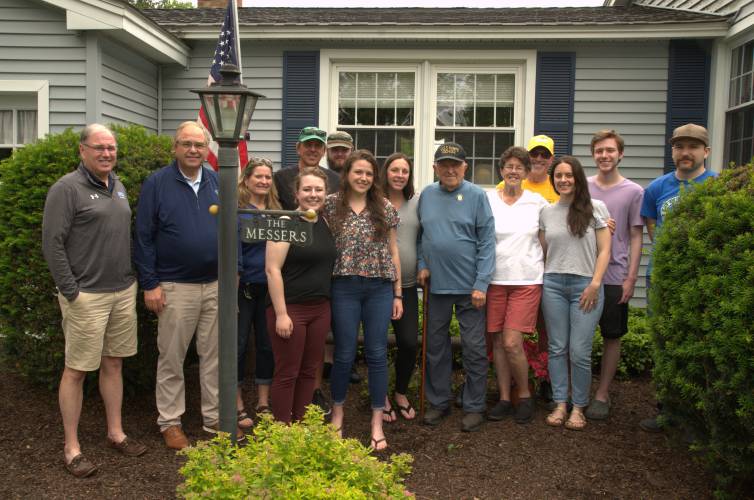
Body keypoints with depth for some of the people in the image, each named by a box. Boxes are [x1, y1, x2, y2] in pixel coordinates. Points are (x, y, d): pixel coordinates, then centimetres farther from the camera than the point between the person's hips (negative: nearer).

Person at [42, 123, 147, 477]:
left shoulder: (118, 186, 13)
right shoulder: (67, 188, -9)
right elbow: (52, 243, -12)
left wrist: (134, 279, 14)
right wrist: (70, 291, -14)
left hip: (123, 292, 7)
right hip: (86, 296, -6)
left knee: (113, 364, 14)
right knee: (76, 370, 2)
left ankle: (116, 433, 26)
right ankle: (71, 448, 14)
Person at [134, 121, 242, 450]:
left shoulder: (218, 182, 8)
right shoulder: (157, 184, -4)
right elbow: (144, 237, -5)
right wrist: (150, 284, -9)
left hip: (217, 285, 4)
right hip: (175, 287, -4)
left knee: (215, 355, 11)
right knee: (171, 358, 7)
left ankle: (215, 418, 23)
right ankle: (170, 422, 22)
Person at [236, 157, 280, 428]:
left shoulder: (275, 211, 10)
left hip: (269, 288, 5)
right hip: (243, 288, -5)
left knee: (267, 344, 11)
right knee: (239, 345, 4)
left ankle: (263, 403, 24)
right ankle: (238, 406, 17)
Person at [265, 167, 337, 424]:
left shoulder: (325, 223, 9)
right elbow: (272, 269, -16)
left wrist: (327, 304, 13)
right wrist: (281, 313, -19)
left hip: (320, 308, 7)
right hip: (290, 308, -6)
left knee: (309, 371, 14)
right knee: (287, 373, 3)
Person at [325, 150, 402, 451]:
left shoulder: (385, 209, 6)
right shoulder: (331, 205, 1)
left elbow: (393, 252, 9)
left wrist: (397, 293, 6)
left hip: (380, 288, 2)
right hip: (344, 287, -1)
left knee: (377, 354, 5)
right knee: (344, 354, 5)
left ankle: (377, 423, 16)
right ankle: (337, 412, 28)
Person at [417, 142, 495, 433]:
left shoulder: (476, 196, -5)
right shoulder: (427, 195, 7)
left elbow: (487, 242, -8)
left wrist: (481, 284, -13)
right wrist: (422, 264, 2)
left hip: (469, 287, -4)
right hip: (436, 285, 4)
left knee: (474, 348, 3)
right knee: (436, 346, 12)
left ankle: (474, 407, 17)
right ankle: (438, 402, 26)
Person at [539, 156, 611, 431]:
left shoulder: (595, 208, 2)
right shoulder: (547, 212, 11)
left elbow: (604, 250, 0)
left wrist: (595, 284, -8)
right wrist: (540, 283, 7)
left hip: (585, 285, -3)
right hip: (553, 284, 3)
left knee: (580, 351, -3)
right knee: (557, 348, 6)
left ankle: (579, 407, 12)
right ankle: (560, 403, 16)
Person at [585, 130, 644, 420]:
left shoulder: (633, 192, 0)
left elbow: (636, 237, 1)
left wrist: (631, 278, -5)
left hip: (614, 278, -2)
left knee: (612, 337, 6)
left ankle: (602, 394, 18)